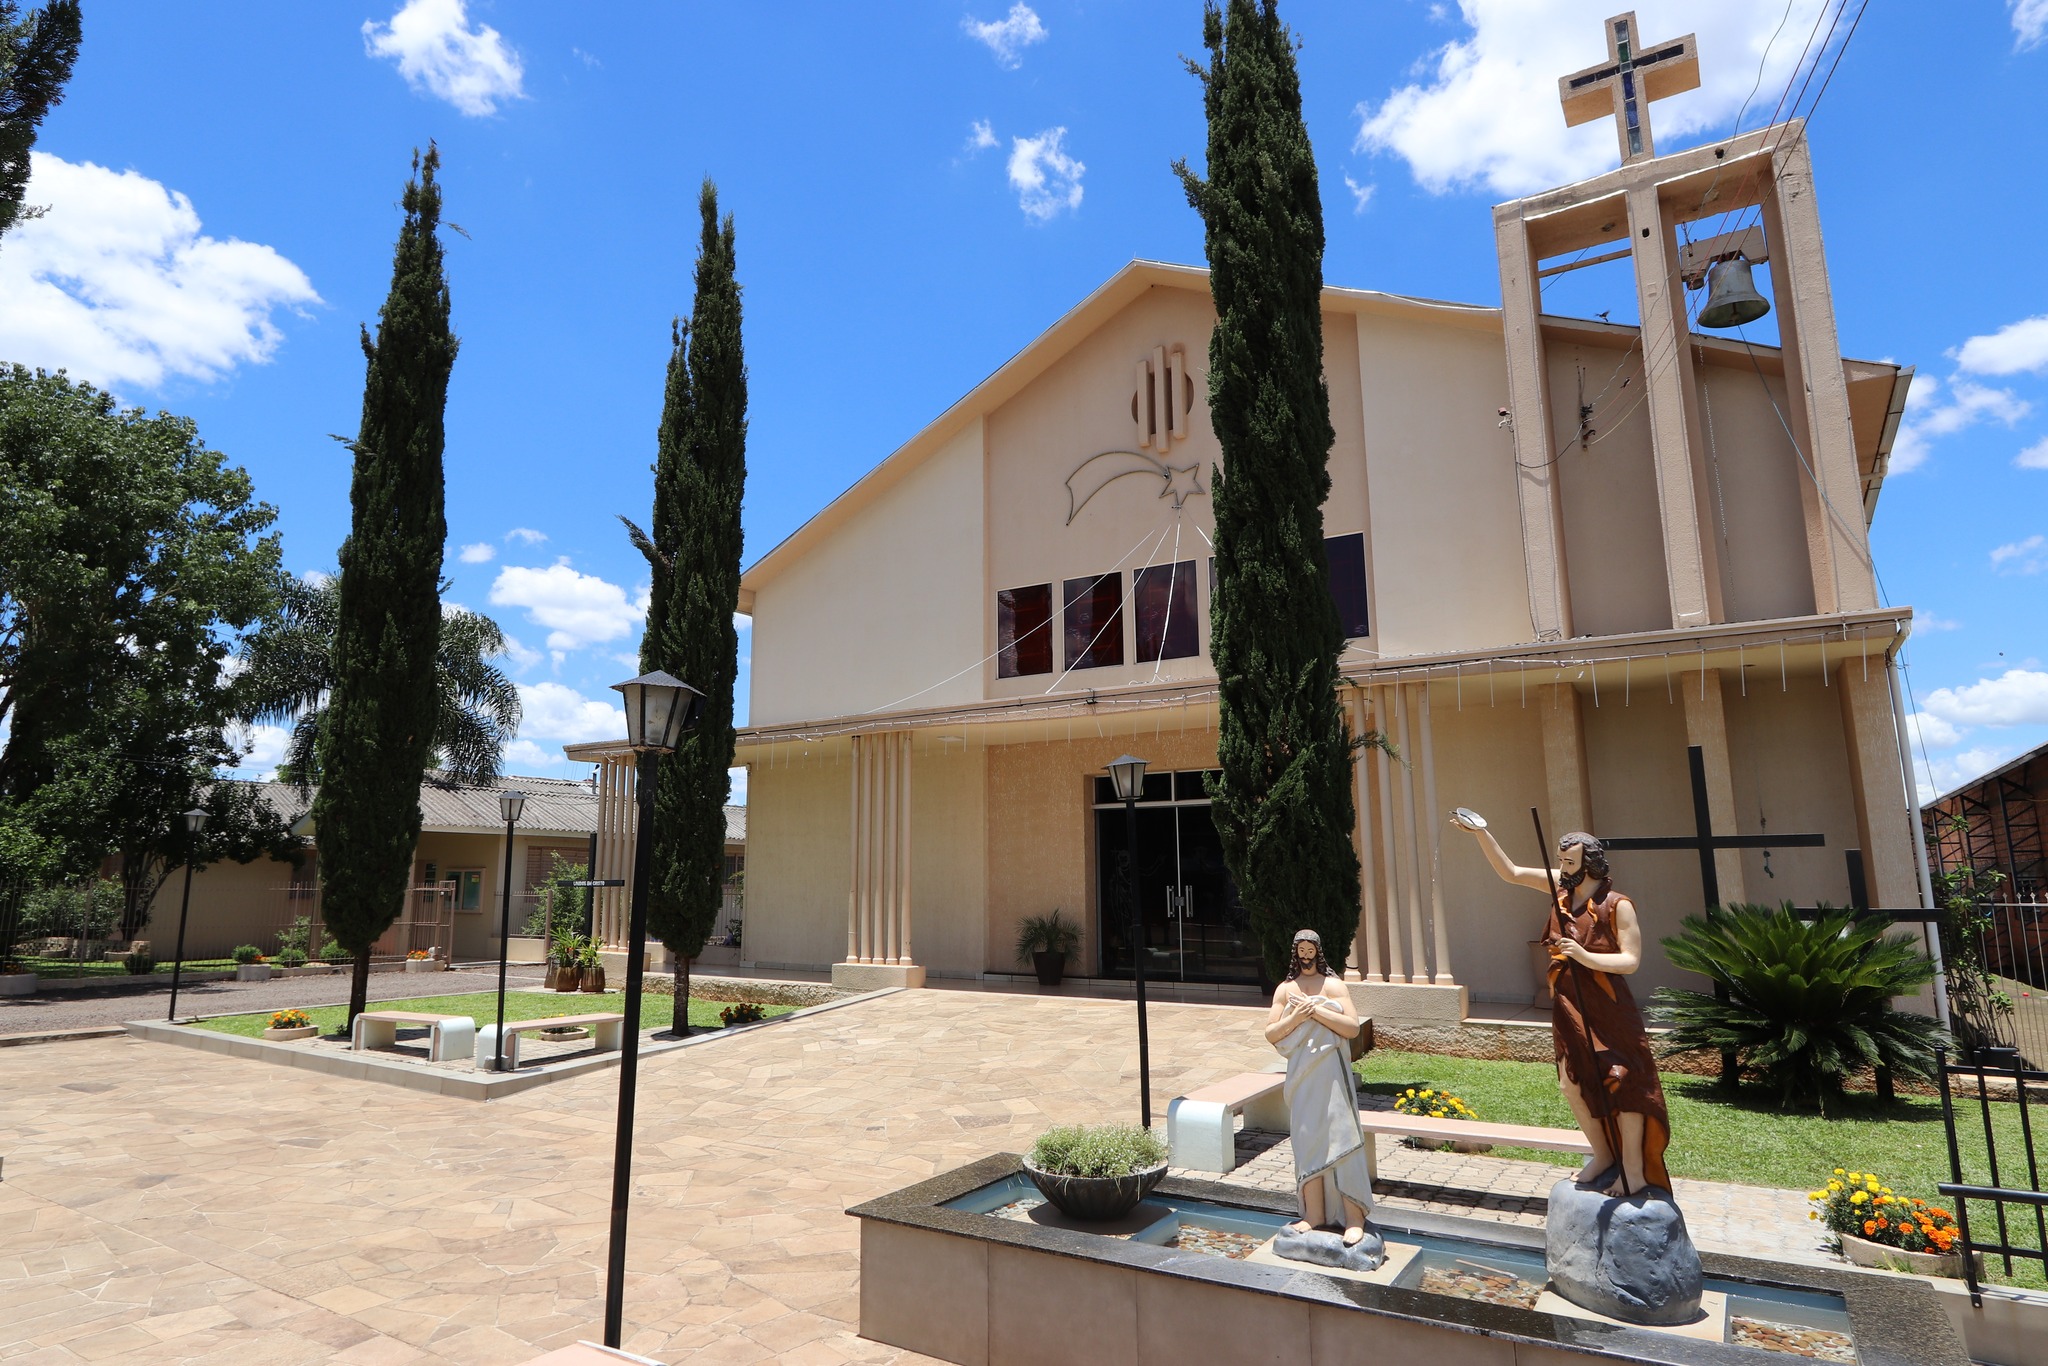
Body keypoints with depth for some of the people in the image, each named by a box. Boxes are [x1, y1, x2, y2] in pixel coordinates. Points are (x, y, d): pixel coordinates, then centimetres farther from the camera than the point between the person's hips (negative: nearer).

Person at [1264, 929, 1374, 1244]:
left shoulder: (1335, 986, 3)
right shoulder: (1285, 990, 9)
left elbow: (1353, 1028, -7)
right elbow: (1270, 1034, 5)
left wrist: (1317, 1011, -15)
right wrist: (1295, 1017, -12)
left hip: (1332, 1073, -2)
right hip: (1302, 1076, 2)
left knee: (1340, 1138, -6)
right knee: (1306, 1139, 4)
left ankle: (1355, 1218, -1)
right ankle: (1314, 1213, 14)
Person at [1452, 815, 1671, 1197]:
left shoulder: (1617, 905, -14)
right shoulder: (1561, 886, 2)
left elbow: (1631, 960, -17)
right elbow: (1510, 872, 6)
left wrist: (1584, 955, -29)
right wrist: (1481, 832, -2)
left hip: (1609, 1008, -7)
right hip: (1568, 1006, 7)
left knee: (1624, 1081, -1)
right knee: (1572, 1082, 11)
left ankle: (1635, 1169, 12)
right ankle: (1603, 1154, 29)